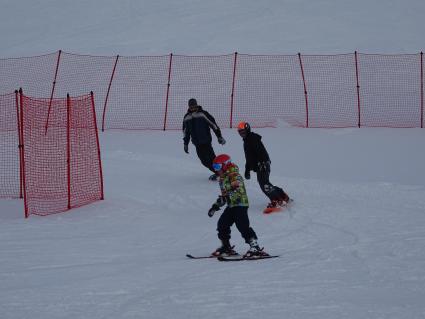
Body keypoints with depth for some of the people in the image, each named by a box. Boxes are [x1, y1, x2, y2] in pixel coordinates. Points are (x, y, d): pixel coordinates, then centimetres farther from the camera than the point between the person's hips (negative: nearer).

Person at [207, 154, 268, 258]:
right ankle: (226, 247, 22)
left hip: (240, 204, -10)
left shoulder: (234, 176, -12)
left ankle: (255, 248, -19)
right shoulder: (222, 179, 18)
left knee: (243, 226, -17)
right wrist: (215, 206, 25)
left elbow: (238, 190, -27)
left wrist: (226, 197, -36)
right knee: (222, 224, 8)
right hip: (231, 206, 10)